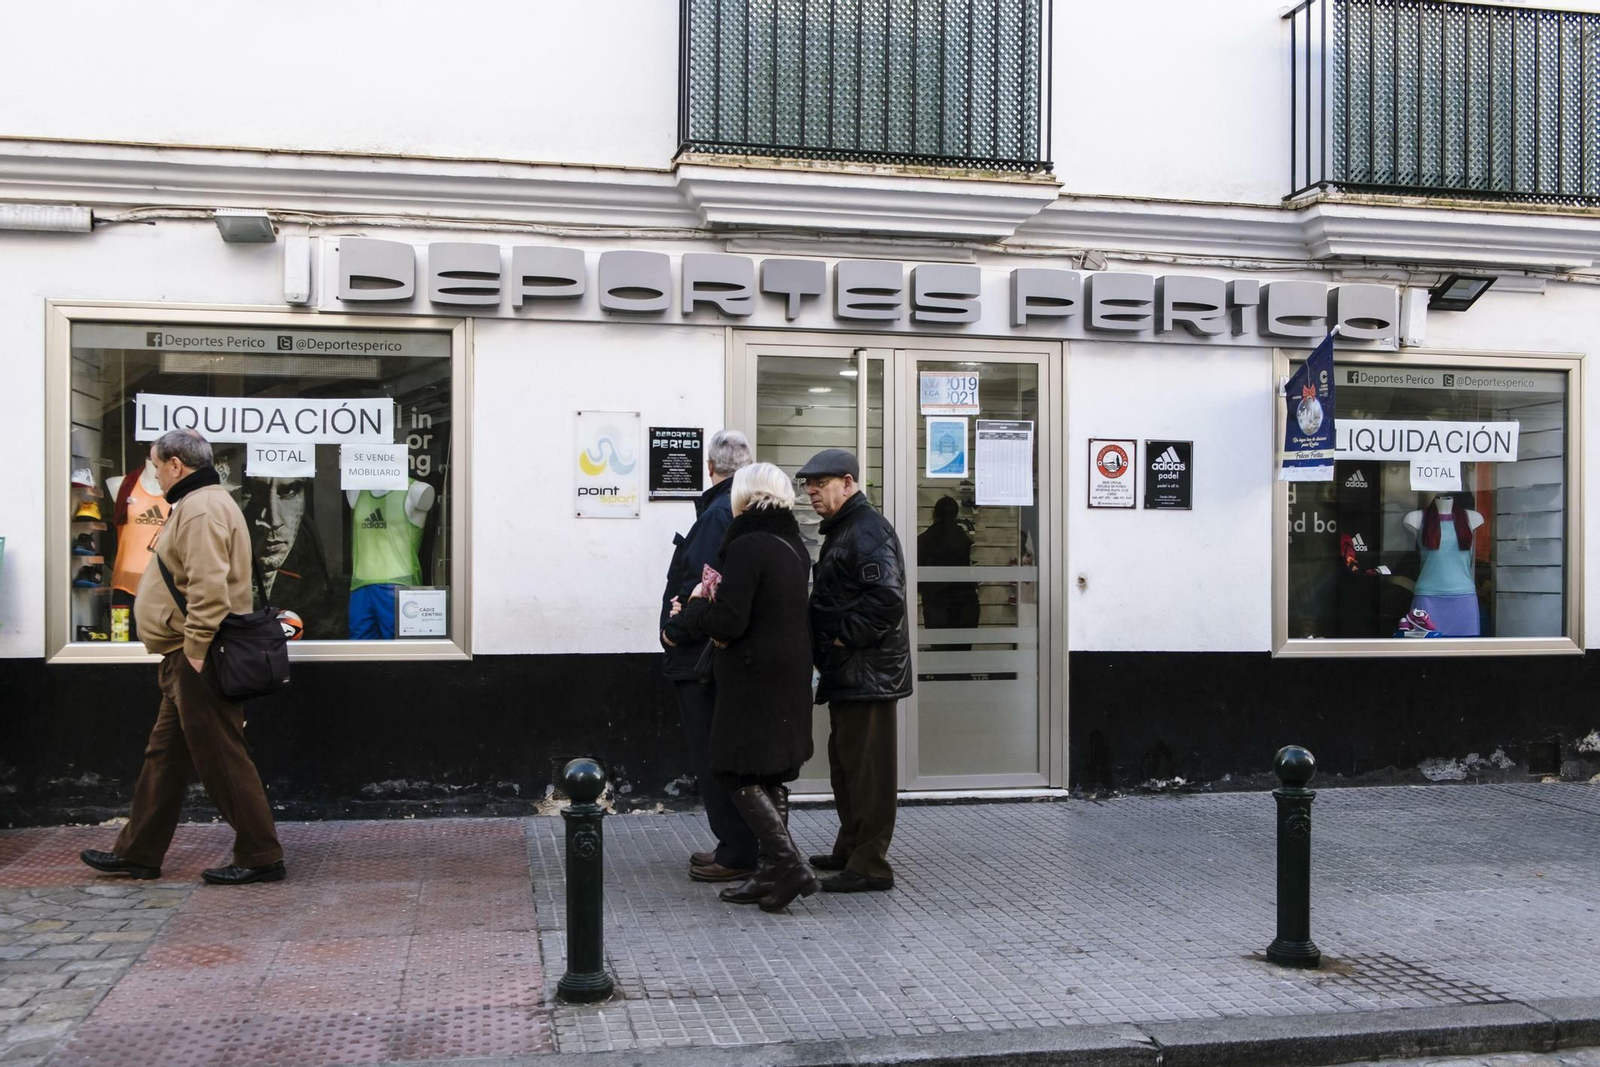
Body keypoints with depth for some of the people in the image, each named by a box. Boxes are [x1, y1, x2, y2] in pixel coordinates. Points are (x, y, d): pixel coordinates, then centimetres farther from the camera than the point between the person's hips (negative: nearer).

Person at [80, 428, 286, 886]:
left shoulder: (201, 510, -17)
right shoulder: (201, 503, 18)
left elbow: (208, 588, -28)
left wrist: (195, 652, -23)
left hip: (196, 661, -11)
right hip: (188, 659, 11)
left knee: (222, 759, -5)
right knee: (165, 756, 17)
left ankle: (260, 857, 2)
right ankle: (137, 853, 27)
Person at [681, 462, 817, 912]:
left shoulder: (747, 547, -17)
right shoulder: (793, 545, 11)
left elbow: (727, 623, -21)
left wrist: (697, 605, -2)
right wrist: (718, 603, 9)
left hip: (753, 679, -9)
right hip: (790, 673, 9)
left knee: (738, 772, -1)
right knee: (771, 774, 14)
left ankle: (789, 864, -7)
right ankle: (774, 873, 19)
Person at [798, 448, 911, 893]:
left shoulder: (868, 531, -16)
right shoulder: (841, 530, 19)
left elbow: (887, 598, -27)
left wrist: (844, 637, -19)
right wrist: (825, 644, 15)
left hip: (867, 672, -11)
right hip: (847, 672, 11)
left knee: (866, 768, -6)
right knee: (845, 761, 19)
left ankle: (870, 865, 0)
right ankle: (849, 850, 31)